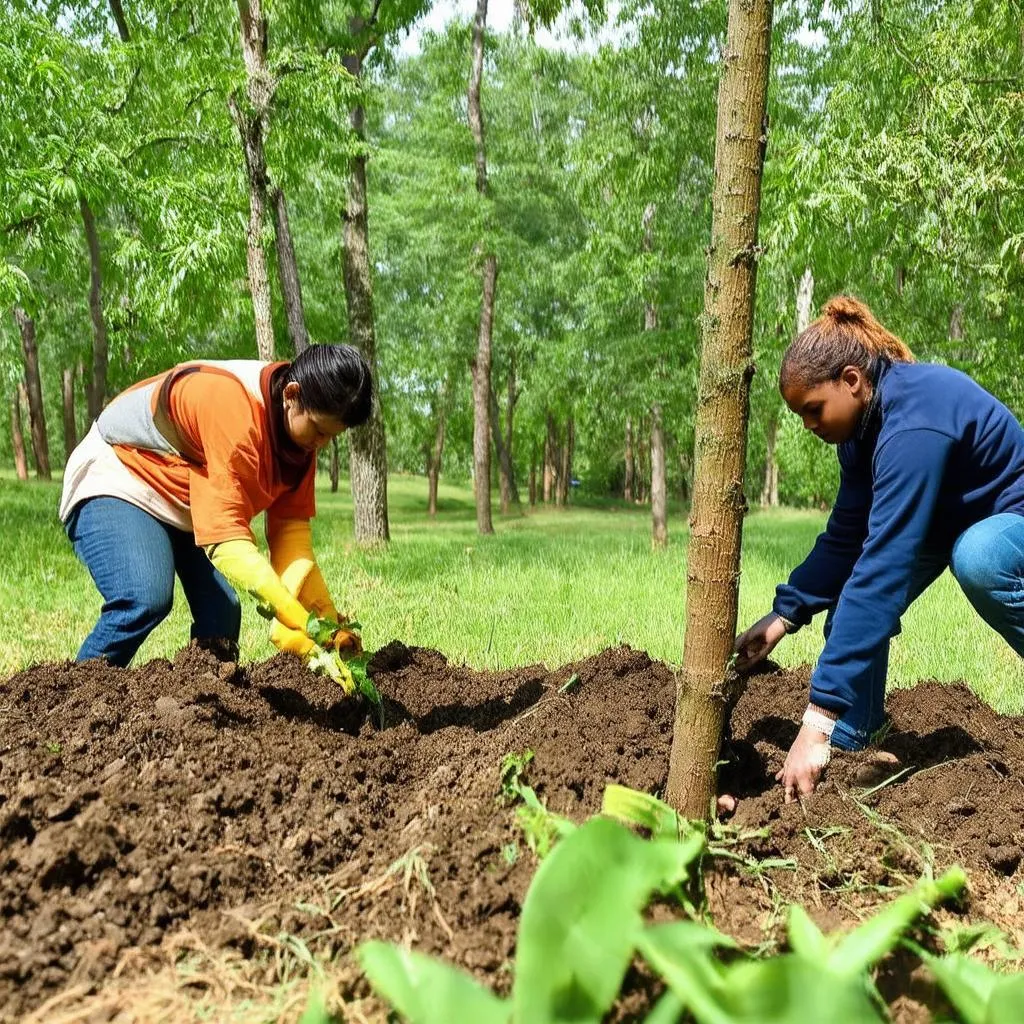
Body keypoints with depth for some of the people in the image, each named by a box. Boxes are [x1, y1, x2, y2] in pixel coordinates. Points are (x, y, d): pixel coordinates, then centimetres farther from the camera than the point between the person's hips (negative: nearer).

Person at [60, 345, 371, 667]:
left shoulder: (303, 429, -9)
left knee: (222, 616, -7)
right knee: (145, 601, -29)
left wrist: (327, 618, -22)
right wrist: (302, 627, -44)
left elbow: (291, 529, -11)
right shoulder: (231, 407, -36)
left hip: (188, 507, 8)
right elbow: (226, 538, -38)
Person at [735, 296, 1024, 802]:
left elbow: (883, 569, -42)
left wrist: (819, 718, -44)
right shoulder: (865, 419, -8)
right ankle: (852, 736, -1)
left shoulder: (913, 422, -35)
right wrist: (783, 614, -16)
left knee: (977, 557, -38)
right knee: (851, 584, -7)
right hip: (951, 516, 8)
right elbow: (846, 536, -3)